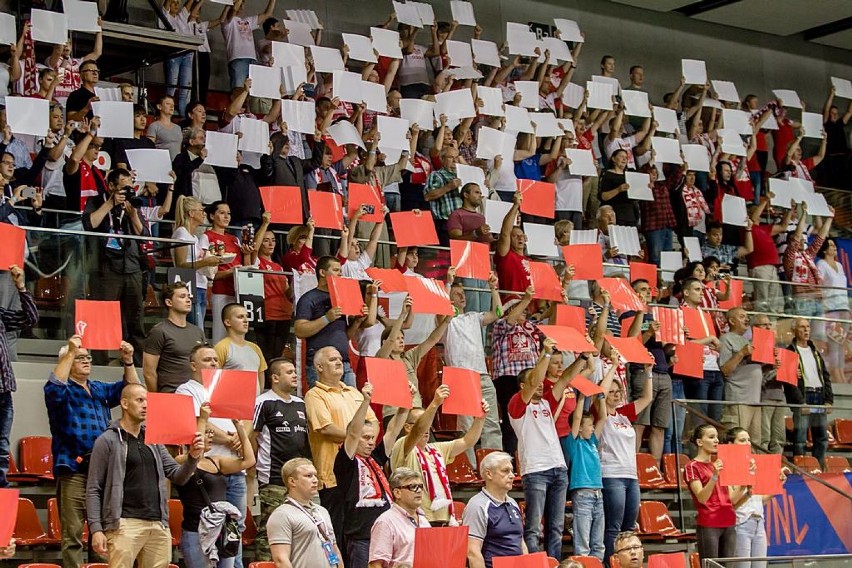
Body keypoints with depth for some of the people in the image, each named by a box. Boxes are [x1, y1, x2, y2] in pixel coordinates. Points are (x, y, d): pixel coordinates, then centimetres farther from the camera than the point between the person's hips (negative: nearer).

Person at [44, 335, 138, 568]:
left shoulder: (101, 390, 20)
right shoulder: (63, 391, 2)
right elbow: (53, 387, -20)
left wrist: (128, 362, 1)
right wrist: (70, 352, -20)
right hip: (74, 470, -6)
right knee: (73, 533, -6)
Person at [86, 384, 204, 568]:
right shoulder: (107, 440, 0)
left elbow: (178, 477, 15)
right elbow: (93, 489, -2)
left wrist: (193, 457, -5)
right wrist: (96, 529, -11)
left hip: (159, 526, 6)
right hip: (125, 524, -6)